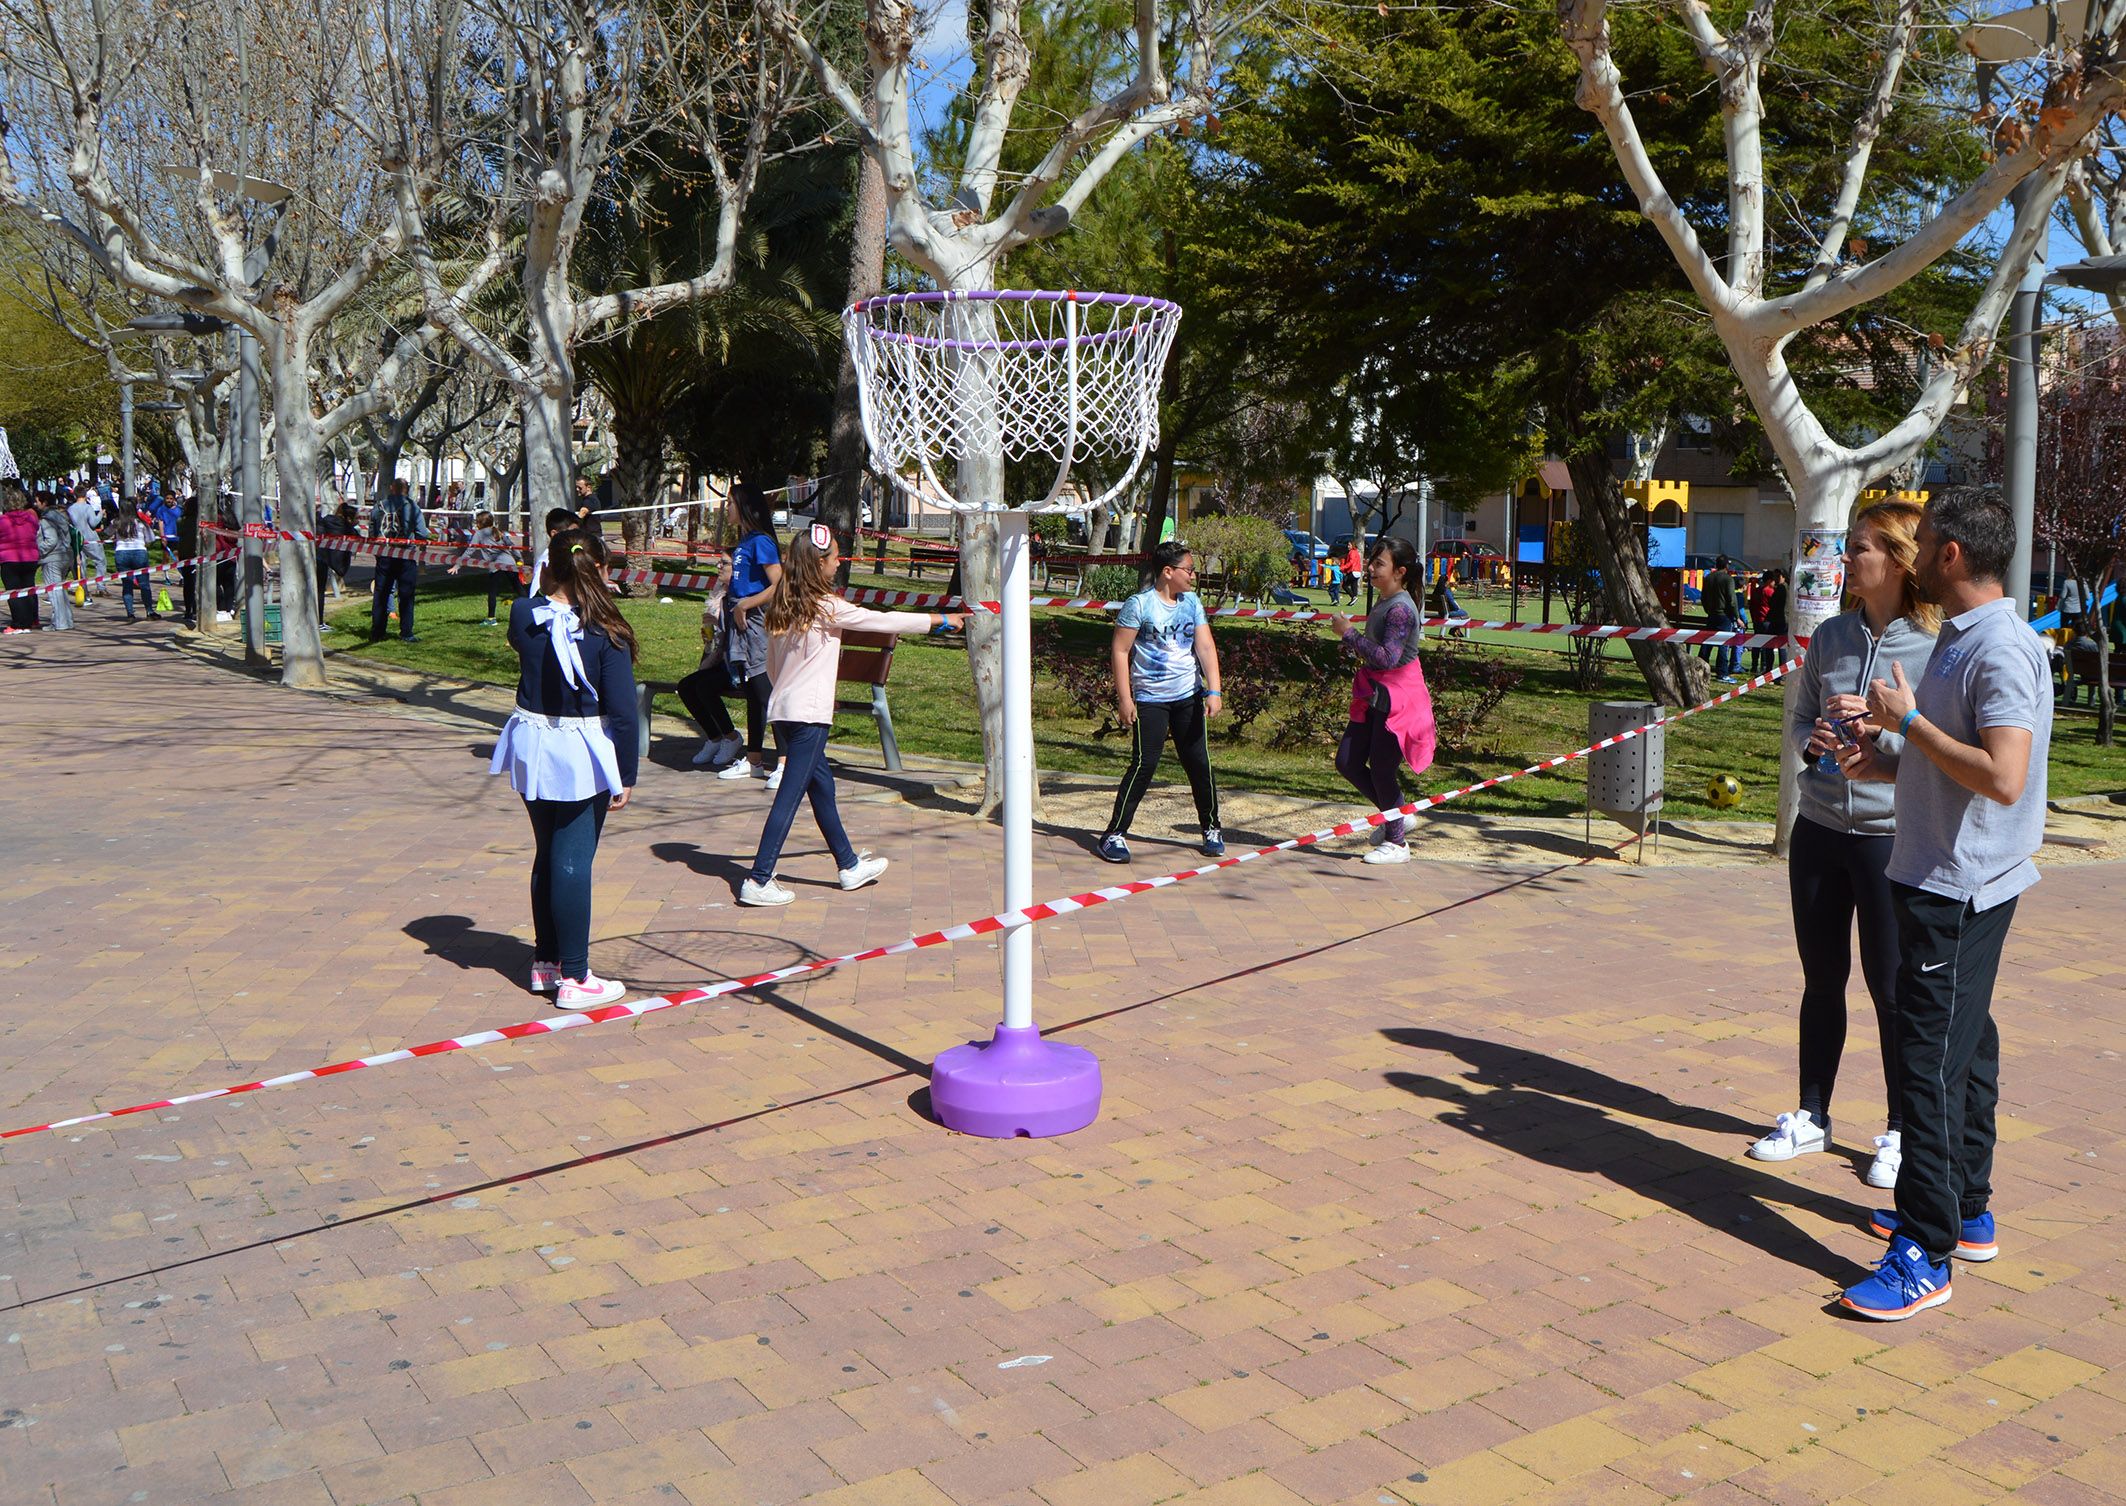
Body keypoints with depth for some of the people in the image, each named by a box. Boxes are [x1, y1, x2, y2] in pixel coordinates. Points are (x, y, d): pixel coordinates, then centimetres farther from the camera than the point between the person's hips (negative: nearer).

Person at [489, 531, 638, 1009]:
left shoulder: (523, 615, -3)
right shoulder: (606, 632, -15)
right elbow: (622, 710, -14)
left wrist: (543, 588, 19)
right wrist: (627, 775, -8)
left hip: (531, 748, 5)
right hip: (583, 757, -5)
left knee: (546, 856, 18)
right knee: (573, 862, -1)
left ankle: (545, 962, 30)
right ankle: (573, 978, 5)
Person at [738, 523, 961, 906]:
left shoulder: (782, 607, 9)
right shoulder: (827, 606, -12)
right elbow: (884, 621, -4)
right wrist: (940, 620, 6)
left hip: (782, 707, 8)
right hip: (808, 714, -8)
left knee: (821, 785, 18)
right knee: (790, 795, -6)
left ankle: (849, 865, 31)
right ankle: (758, 881, -7)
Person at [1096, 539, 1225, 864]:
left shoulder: (1192, 602, 7)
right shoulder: (1139, 604, -9)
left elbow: (1205, 647, 3)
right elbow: (1119, 650, -7)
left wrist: (1214, 691, -9)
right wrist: (1124, 698, -11)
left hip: (1189, 697, 5)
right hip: (1150, 699, -5)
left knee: (1199, 763, 6)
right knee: (1144, 765, -10)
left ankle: (1211, 829, 22)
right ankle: (1114, 834, -2)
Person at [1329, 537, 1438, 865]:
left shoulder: (1401, 608, -20)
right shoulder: (1382, 601, 9)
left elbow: (1387, 657, -29)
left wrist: (1349, 633, -23)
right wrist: (1354, 647, 3)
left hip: (1398, 699, -9)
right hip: (1376, 696, 9)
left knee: (1381, 770, 0)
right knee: (1347, 761, 10)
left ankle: (1396, 844, 17)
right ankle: (1393, 815, 29)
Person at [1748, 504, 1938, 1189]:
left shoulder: (1939, 646, -11)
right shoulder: (1831, 637, 5)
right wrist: (1811, 741, -6)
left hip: (1892, 838, -5)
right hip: (1819, 830, 5)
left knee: (1892, 989, 5)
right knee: (1821, 980, 15)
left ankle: (1902, 1133, 23)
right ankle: (1811, 1118, 29)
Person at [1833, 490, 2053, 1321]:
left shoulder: (2002, 649, -19)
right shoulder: (1961, 637, 14)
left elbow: (2002, 777, -28)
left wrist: (1909, 721, -20)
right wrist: (1891, 763, 8)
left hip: (1961, 888, -11)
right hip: (1940, 877, 11)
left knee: (1932, 1059, -8)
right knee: (1963, 1049, 18)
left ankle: (1925, 1254, -1)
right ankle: (1966, 1214, 31)